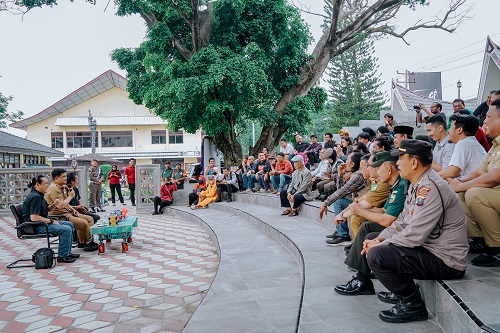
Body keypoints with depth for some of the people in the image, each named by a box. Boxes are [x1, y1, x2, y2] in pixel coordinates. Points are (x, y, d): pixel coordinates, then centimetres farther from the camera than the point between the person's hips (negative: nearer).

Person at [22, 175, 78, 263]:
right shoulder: (35, 197, -20)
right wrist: (51, 221, -17)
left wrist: (54, 205, 2)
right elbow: (34, 217, -27)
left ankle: (67, 252, 14)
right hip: (36, 226, -11)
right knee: (66, 229, -22)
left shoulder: (39, 195, 14)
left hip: (42, 222, 11)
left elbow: (47, 209, 25)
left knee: (70, 224, 13)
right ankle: (62, 256, -11)